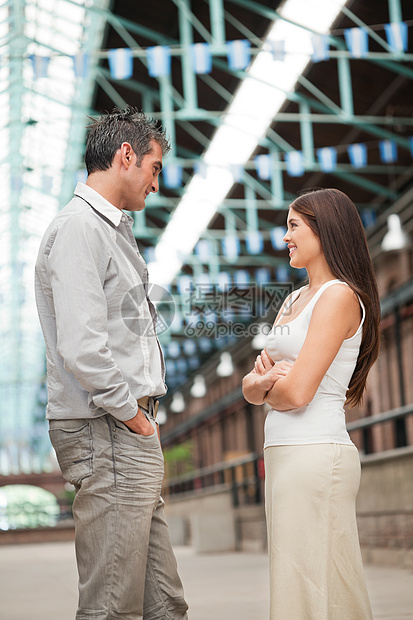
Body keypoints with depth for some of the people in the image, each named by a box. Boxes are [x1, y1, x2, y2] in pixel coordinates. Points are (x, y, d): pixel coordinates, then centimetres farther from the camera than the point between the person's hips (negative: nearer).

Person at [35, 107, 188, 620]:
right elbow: (81, 348, -22)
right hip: (106, 432, -10)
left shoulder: (114, 229, 21)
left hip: (131, 431, 10)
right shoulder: (79, 228, -12)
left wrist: (142, 414, 14)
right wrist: (132, 413, -11)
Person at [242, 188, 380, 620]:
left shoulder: (340, 296, -10)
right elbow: (252, 389, 14)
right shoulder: (295, 299, 17)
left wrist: (267, 387, 3)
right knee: (293, 582, 13)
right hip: (283, 454, 9)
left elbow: (297, 393, -18)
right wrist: (261, 379, -8)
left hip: (315, 455, -9)